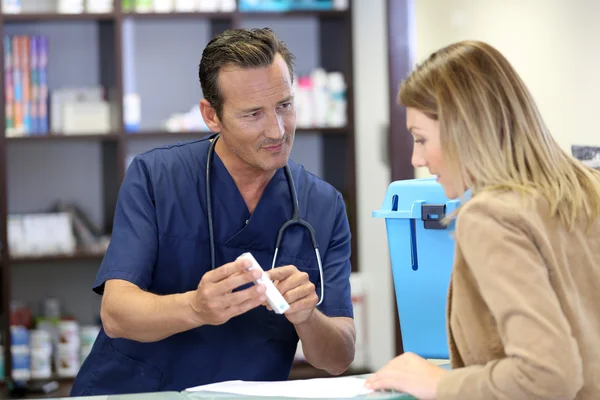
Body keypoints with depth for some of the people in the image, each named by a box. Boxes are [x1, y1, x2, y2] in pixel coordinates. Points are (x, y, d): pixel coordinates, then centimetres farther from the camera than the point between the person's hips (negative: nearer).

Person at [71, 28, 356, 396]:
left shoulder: (325, 207, 1)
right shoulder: (153, 178, -4)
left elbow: (339, 359, -2)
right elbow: (116, 314, -14)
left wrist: (306, 317, -23)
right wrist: (195, 308, -32)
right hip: (129, 391, -1)